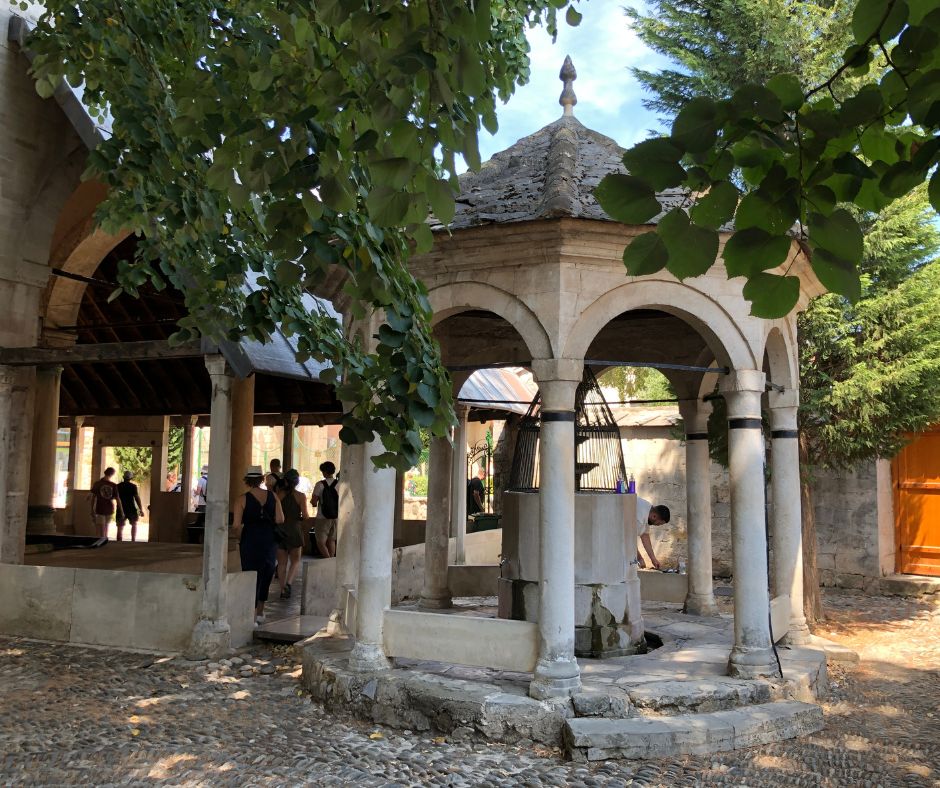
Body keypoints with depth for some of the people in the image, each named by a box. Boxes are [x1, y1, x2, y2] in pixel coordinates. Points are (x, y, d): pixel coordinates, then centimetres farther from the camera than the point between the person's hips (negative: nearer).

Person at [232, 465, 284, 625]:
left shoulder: (242, 500, -8)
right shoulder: (273, 496, -1)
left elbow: (236, 526, -14)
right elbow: (280, 520, -6)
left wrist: (238, 537, 5)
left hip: (250, 541, -3)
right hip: (270, 540, 3)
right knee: (266, 575, 20)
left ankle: (252, 616, 3)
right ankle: (260, 612, 29)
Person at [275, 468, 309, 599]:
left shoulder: (279, 495, -4)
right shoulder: (301, 496, -9)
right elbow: (305, 516, -7)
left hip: (280, 530, 2)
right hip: (295, 530, -2)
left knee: (282, 562, 11)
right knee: (295, 560, 12)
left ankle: (283, 589, 13)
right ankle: (288, 583, -10)